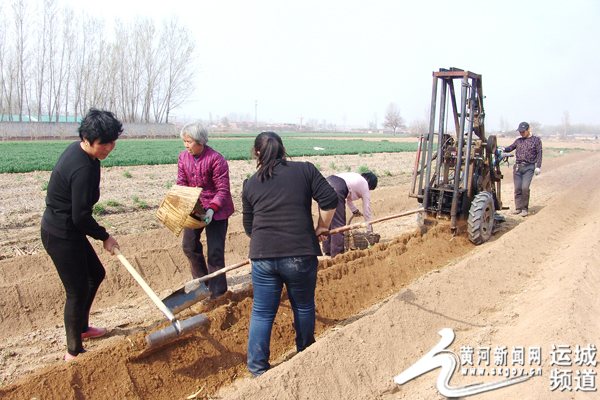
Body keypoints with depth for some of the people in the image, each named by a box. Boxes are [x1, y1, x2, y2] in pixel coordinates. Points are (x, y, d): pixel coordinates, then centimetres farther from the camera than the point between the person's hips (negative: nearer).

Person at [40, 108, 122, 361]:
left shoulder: (77, 150, 3)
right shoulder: (83, 169, -28)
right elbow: (81, 217, -25)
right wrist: (104, 237, -9)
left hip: (65, 229, 10)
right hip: (61, 236, -10)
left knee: (96, 274, 23)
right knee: (77, 291, 1)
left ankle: (81, 327, 41)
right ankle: (74, 351, 19)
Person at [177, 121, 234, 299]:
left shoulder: (216, 159, -20)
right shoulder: (183, 157, -2)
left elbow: (223, 190, -19)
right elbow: (181, 184, 2)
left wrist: (212, 209, -30)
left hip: (216, 210, -6)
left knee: (215, 250, -6)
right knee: (189, 245, 12)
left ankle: (216, 290, 6)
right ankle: (201, 280, 35)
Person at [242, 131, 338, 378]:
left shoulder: (250, 184, 9)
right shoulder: (305, 170, 4)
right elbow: (329, 200, -4)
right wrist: (321, 228, 10)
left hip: (263, 256, 1)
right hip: (300, 254, -1)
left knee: (262, 312, 13)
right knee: (303, 306, 19)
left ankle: (257, 368, 20)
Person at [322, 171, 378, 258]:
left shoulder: (356, 177, 34)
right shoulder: (365, 187, 16)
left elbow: (347, 197, 47)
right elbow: (367, 212, 21)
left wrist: (355, 211, 60)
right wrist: (369, 231, 31)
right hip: (337, 188, -8)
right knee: (338, 223, -1)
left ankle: (327, 250, 22)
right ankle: (337, 252, 1)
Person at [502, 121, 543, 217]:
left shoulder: (536, 140, 6)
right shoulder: (518, 141, 16)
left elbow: (539, 154, 2)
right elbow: (510, 148, 9)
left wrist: (538, 166, -7)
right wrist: (503, 149, -13)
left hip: (529, 167, -4)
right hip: (517, 166, 4)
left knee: (525, 187, -15)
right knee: (517, 188, 2)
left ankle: (525, 208, -2)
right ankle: (518, 208, 12)